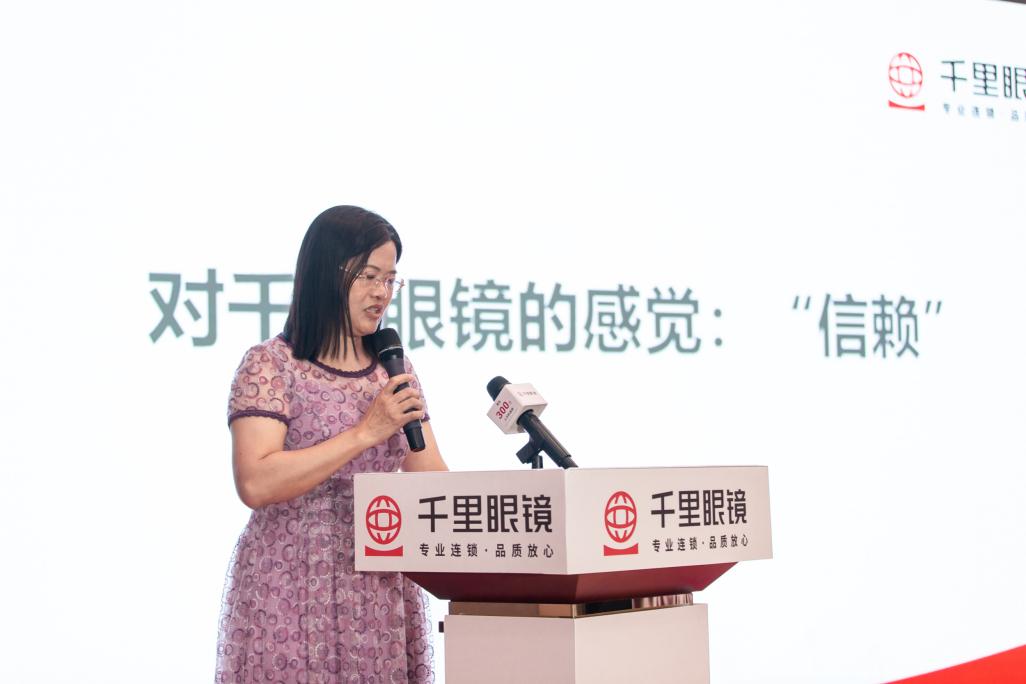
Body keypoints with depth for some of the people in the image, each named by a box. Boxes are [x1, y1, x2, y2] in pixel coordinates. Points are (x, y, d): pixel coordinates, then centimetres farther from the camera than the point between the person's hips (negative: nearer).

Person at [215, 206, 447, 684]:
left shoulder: (394, 369, 12)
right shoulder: (271, 366, -6)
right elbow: (255, 484, -19)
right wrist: (365, 433, -19)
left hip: (383, 588, 5)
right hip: (293, 596, -5)